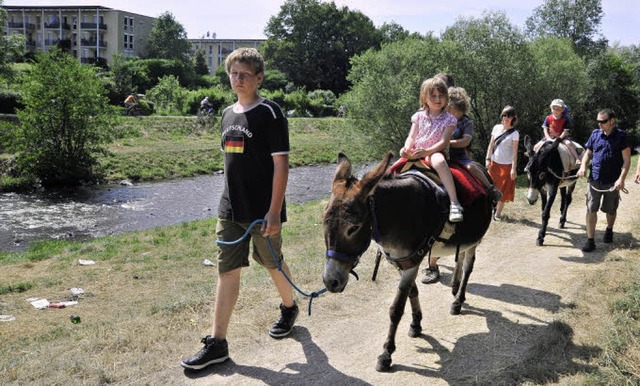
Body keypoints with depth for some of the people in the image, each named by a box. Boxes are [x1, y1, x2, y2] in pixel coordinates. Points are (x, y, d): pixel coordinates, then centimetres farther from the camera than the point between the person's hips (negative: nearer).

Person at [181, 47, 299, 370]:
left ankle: (289, 308, 42)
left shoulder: (269, 113, -11)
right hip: (230, 209, 6)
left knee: (272, 262, 14)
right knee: (227, 270, 4)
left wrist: (274, 211, -18)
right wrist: (231, 199, 17)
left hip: (262, 210, -6)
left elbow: (280, 163, -14)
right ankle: (217, 343, 7)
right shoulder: (228, 114, 10)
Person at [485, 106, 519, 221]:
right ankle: (493, 207, 24)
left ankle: (498, 213, 11)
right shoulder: (496, 128, 3)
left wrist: (513, 168, -16)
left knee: (503, 190, 2)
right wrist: (488, 159, -2)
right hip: (494, 163, 4)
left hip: (506, 165, -4)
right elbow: (491, 145, 8)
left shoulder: (514, 133, -8)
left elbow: (515, 152, -11)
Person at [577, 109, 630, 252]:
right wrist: (583, 166, -6)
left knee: (611, 210, 15)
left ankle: (609, 230, 42)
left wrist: (621, 179, -18)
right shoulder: (595, 134, 4)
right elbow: (588, 153, 14)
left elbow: (627, 160, -8)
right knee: (591, 209, -4)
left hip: (612, 182, -2)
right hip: (595, 179, 2)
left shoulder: (621, 136, -6)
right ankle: (590, 240, 0)